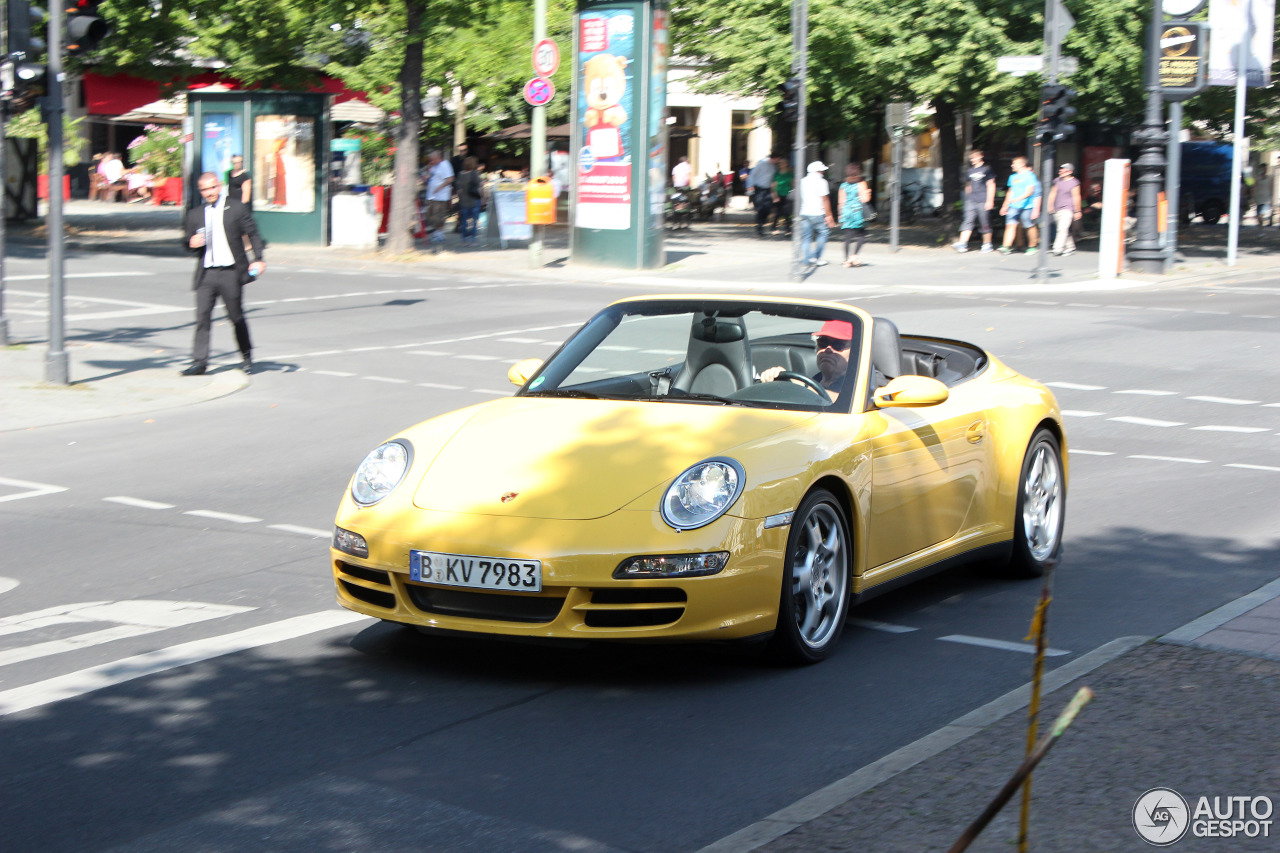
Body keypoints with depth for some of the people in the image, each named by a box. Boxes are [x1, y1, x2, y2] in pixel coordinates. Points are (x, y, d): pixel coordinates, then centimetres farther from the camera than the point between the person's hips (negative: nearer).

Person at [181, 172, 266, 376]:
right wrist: (192, 243, -8)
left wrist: (258, 259, -5)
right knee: (202, 316, -6)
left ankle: (247, 358, 22)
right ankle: (199, 361, -4)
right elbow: (190, 245, 17)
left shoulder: (236, 207, 3)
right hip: (206, 273, 2)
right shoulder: (195, 214, 11)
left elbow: (252, 234, 5)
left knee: (236, 317, 6)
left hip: (231, 273, -2)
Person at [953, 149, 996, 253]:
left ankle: (987, 244, 13)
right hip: (971, 201, 5)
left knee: (985, 223, 1)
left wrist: (989, 201, -8)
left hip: (983, 201, -5)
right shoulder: (970, 171, 13)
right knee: (968, 221, -5)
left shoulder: (986, 169, -2)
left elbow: (991, 185, -3)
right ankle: (962, 244, -13)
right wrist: (967, 198, 20)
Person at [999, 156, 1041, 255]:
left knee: (1030, 227, 4)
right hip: (1013, 206, 5)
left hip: (1026, 206, -5)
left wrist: (1017, 199, -28)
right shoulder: (1013, 177, 16)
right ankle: (1006, 247, -14)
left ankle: (1032, 246, 19)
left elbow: (1029, 191, -15)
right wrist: (1005, 206, 24)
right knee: (1010, 225, -8)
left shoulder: (1030, 176, -6)